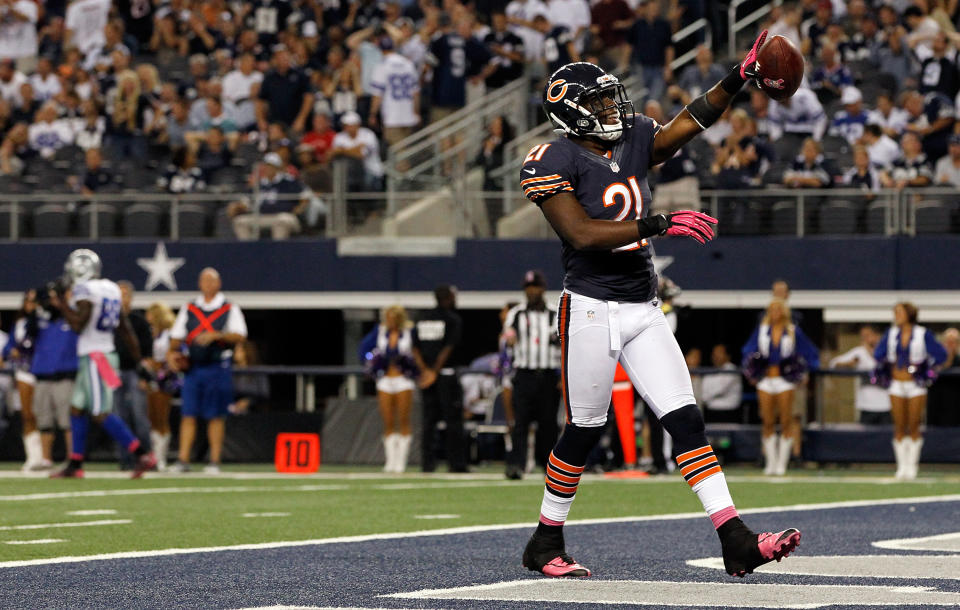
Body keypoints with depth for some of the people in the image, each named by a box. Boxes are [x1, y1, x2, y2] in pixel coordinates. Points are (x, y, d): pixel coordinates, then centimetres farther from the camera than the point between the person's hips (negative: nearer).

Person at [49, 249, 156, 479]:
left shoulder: (85, 290, -14)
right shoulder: (110, 289, 13)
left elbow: (78, 325, -21)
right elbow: (125, 329, 14)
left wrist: (62, 306, -7)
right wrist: (138, 358, 17)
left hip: (95, 358, -9)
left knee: (101, 413, -10)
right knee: (77, 409, 14)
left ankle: (142, 455, -15)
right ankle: (75, 465, 17)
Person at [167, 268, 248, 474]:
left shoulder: (230, 309, 4)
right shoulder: (189, 309, 13)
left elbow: (239, 335, -7)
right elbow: (177, 336, 16)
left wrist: (216, 335, -20)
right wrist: (171, 354, -1)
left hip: (218, 366, -3)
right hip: (193, 367, 3)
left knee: (216, 416, 0)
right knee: (188, 414, -2)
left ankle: (214, 461, 4)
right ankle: (183, 459, -1)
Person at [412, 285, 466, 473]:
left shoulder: (423, 319, 13)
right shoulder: (453, 319, -5)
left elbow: (415, 349, 6)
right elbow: (448, 348, -14)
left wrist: (425, 370, -3)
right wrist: (434, 372, -13)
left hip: (426, 375, 5)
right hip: (446, 375, -5)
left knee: (429, 419, 7)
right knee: (453, 419, -1)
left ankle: (427, 462, 3)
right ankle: (456, 463, -2)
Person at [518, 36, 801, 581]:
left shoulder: (634, 140, 11)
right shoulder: (554, 163, -9)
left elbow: (691, 123, 11)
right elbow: (581, 234, -19)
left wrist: (739, 78, -2)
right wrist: (658, 224, -24)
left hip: (645, 311, 6)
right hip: (592, 310, -6)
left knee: (686, 421, -3)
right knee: (585, 430, 3)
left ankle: (736, 542, -10)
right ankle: (546, 545, 21)